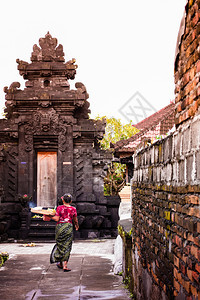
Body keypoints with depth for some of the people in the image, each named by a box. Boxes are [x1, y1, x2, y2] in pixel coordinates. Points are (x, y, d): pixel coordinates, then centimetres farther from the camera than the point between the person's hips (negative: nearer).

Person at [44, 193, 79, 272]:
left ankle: (60, 263, 25)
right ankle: (65, 265, -2)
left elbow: (56, 219, -8)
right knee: (67, 246, 4)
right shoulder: (73, 209, 1)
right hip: (69, 227, 0)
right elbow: (75, 220, 11)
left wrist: (50, 216, 7)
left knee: (60, 245, 16)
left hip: (60, 227, 0)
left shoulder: (59, 208, -5)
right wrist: (77, 226, 30)